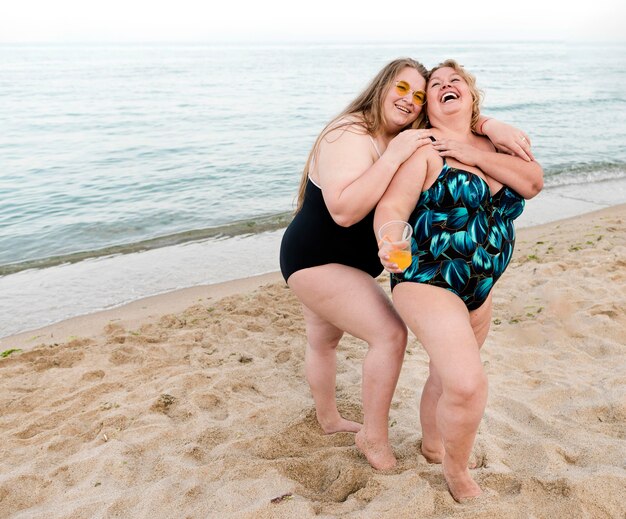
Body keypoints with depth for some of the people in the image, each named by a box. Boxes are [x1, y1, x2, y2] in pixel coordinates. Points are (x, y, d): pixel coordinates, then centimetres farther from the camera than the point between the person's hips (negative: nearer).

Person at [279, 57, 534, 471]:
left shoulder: (402, 136, 3)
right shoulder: (350, 136, -24)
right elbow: (344, 210, -36)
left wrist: (491, 126, -16)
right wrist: (393, 157, -35)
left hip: (324, 262, 10)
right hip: (317, 261, -10)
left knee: (324, 341, 25)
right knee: (390, 333, -15)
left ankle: (329, 419, 45)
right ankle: (374, 436, 2)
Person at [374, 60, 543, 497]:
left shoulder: (490, 144, 9)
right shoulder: (424, 149, -11)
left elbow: (533, 183, -5)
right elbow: (392, 208, -20)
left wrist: (472, 154, -13)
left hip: (479, 288, 7)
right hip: (428, 281, -7)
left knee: (448, 374, 22)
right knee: (468, 384, -20)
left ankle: (433, 446, 47)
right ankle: (456, 470, 8)